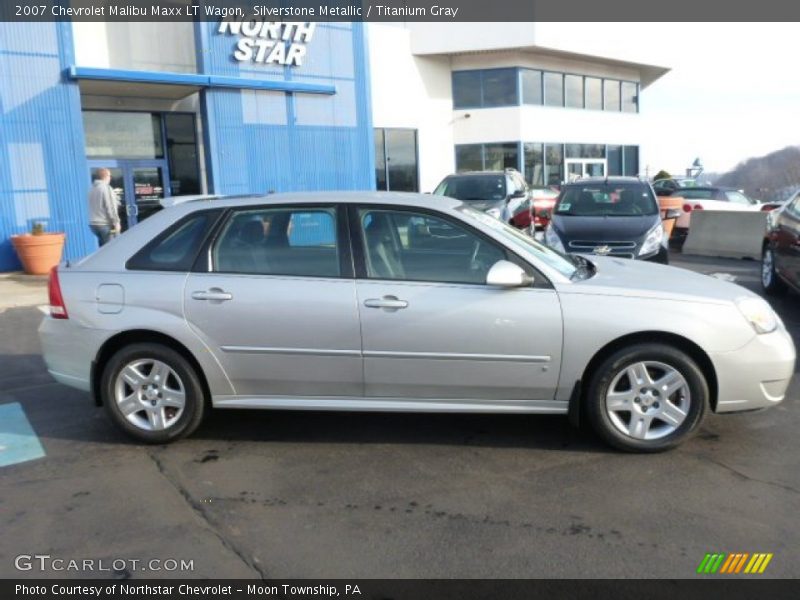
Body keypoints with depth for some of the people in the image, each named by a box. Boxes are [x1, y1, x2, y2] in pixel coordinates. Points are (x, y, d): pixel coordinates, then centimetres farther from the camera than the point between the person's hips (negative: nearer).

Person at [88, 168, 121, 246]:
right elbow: (111, 207, -14)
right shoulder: (106, 188, -10)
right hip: (105, 224, -8)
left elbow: (92, 208, 17)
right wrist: (116, 222, -11)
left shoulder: (91, 189, 14)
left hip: (93, 224, 8)